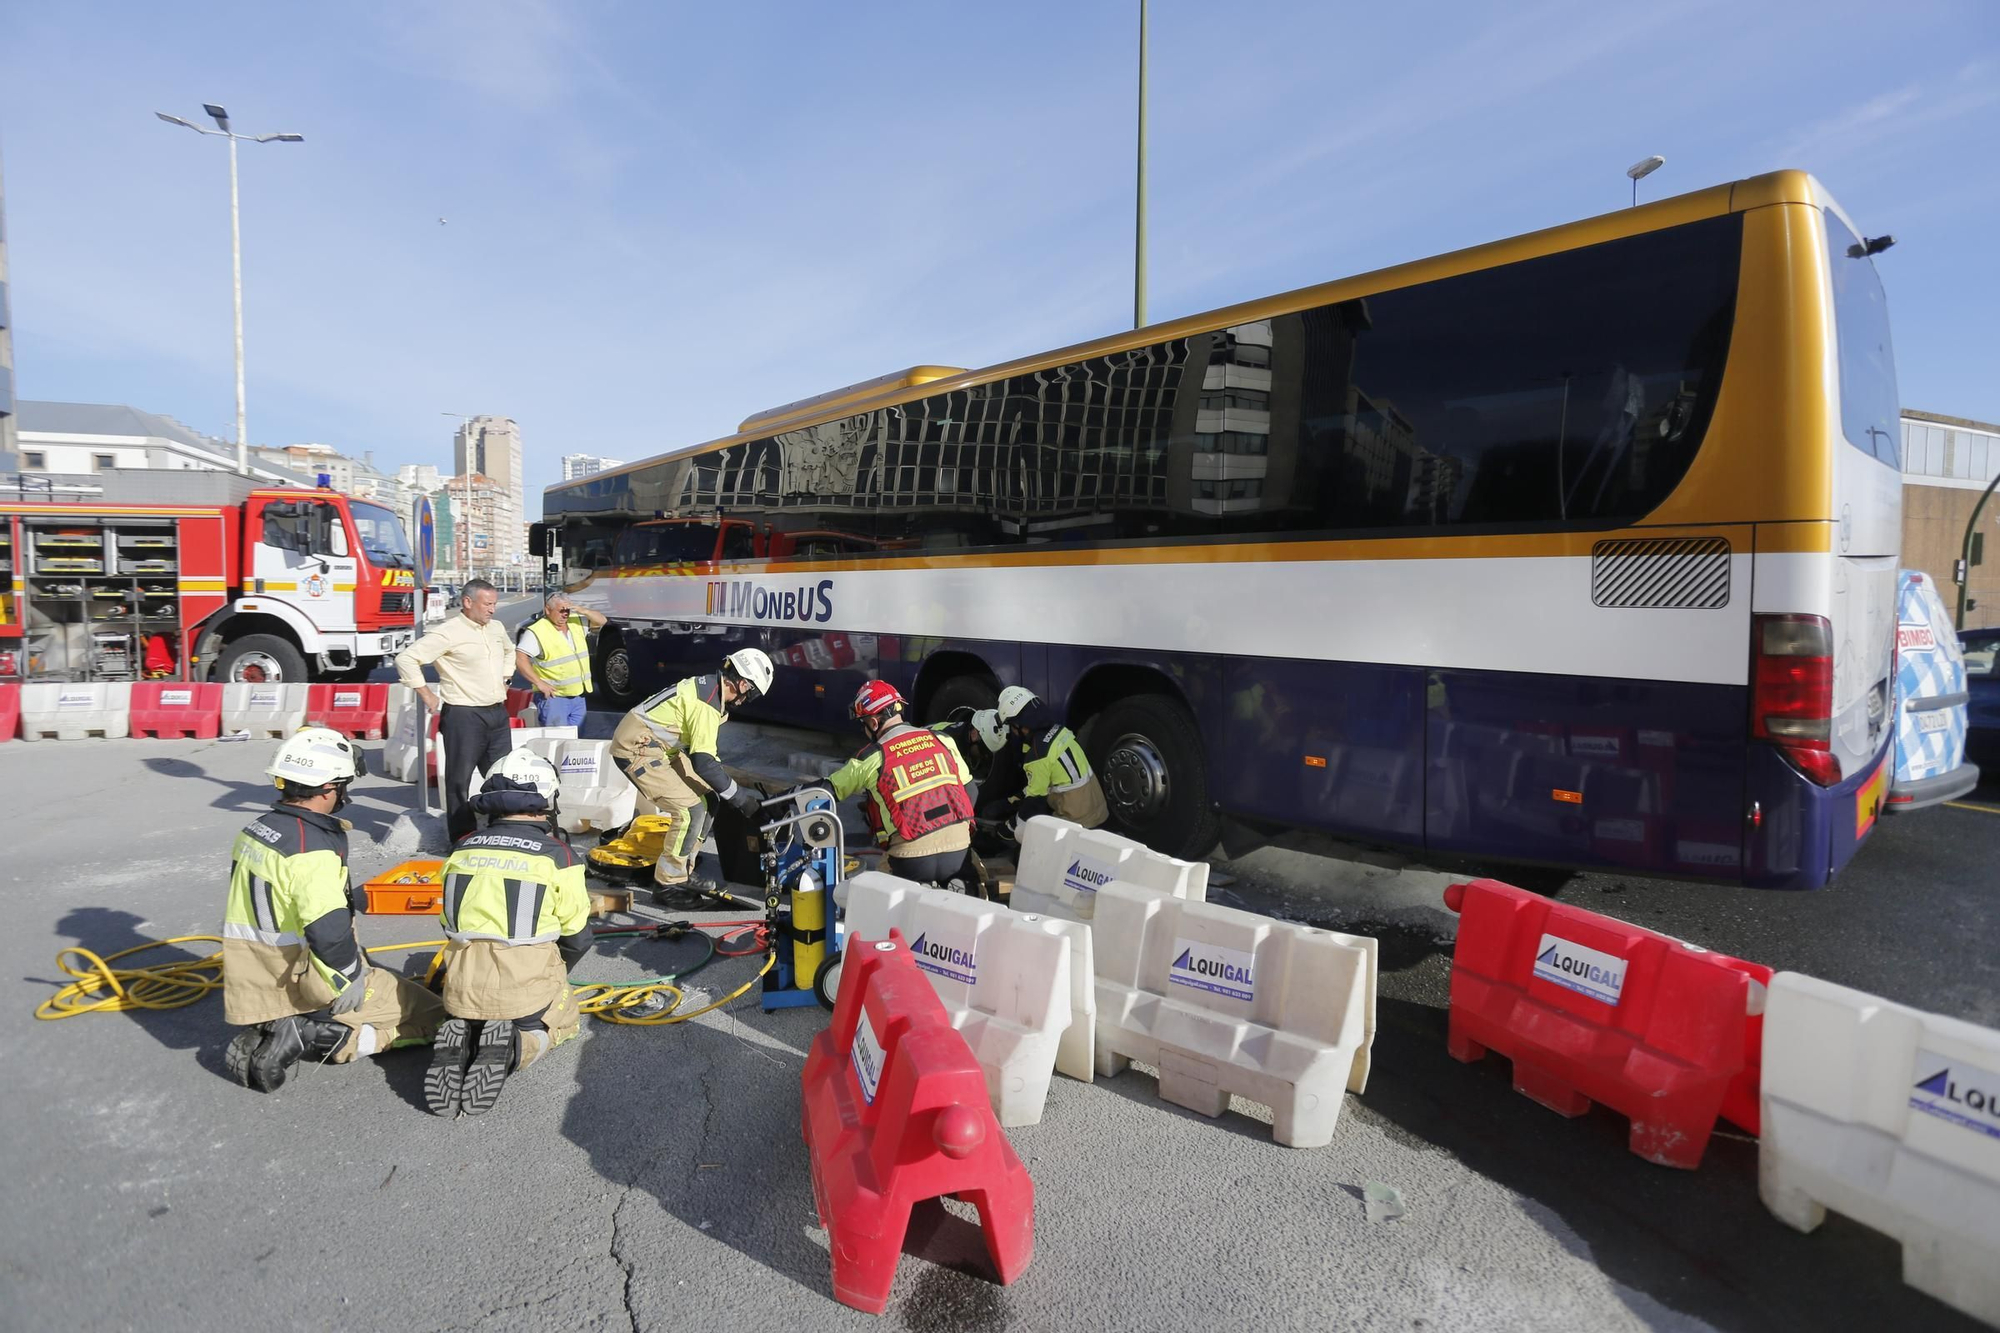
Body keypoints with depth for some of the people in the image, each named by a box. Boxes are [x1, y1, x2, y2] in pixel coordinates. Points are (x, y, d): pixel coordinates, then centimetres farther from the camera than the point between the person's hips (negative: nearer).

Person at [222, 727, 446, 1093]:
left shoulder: (253, 830, 4)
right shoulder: (313, 849, -24)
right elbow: (328, 929, -29)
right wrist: (350, 977, -15)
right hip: (307, 985, -9)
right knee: (429, 1017, -3)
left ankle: (262, 1032, 10)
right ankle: (316, 1038, -13)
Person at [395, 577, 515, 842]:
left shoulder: (496, 628, 10)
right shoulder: (449, 632, -12)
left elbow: (509, 651, 33)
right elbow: (406, 659, -15)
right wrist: (427, 695, -12)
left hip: (497, 712, 7)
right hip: (464, 715, -7)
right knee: (460, 780, 2)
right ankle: (461, 841, 8)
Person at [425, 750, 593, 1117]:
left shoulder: (461, 850, 3)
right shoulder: (557, 855, -9)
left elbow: (453, 924, 14)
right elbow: (578, 938, -2)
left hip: (463, 991, 4)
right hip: (528, 989, -3)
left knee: (471, 1018, 36)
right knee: (563, 1020, 27)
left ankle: (461, 1040, 0)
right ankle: (518, 1045, -5)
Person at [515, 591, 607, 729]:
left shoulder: (576, 622, 8)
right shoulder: (536, 631, -13)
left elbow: (601, 621, 10)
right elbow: (519, 658, -19)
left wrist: (582, 610, -9)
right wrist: (539, 682, -20)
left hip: (579, 696, 7)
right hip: (553, 697, -6)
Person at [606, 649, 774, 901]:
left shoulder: (709, 687, 6)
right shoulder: (707, 703, -25)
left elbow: (703, 750, 16)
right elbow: (704, 763, -26)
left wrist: (735, 788, 13)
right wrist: (740, 797, -18)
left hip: (658, 745, 10)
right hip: (636, 748, -10)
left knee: (707, 797, 9)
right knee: (691, 810, -14)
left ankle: (683, 872, 19)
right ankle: (668, 883, -2)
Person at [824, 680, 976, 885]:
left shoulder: (872, 759, -1)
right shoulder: (943, 739, 7)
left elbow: (828, 790, 10)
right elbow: (969, 790, 13)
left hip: (912, 859, -3)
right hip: (959, 851, 4)